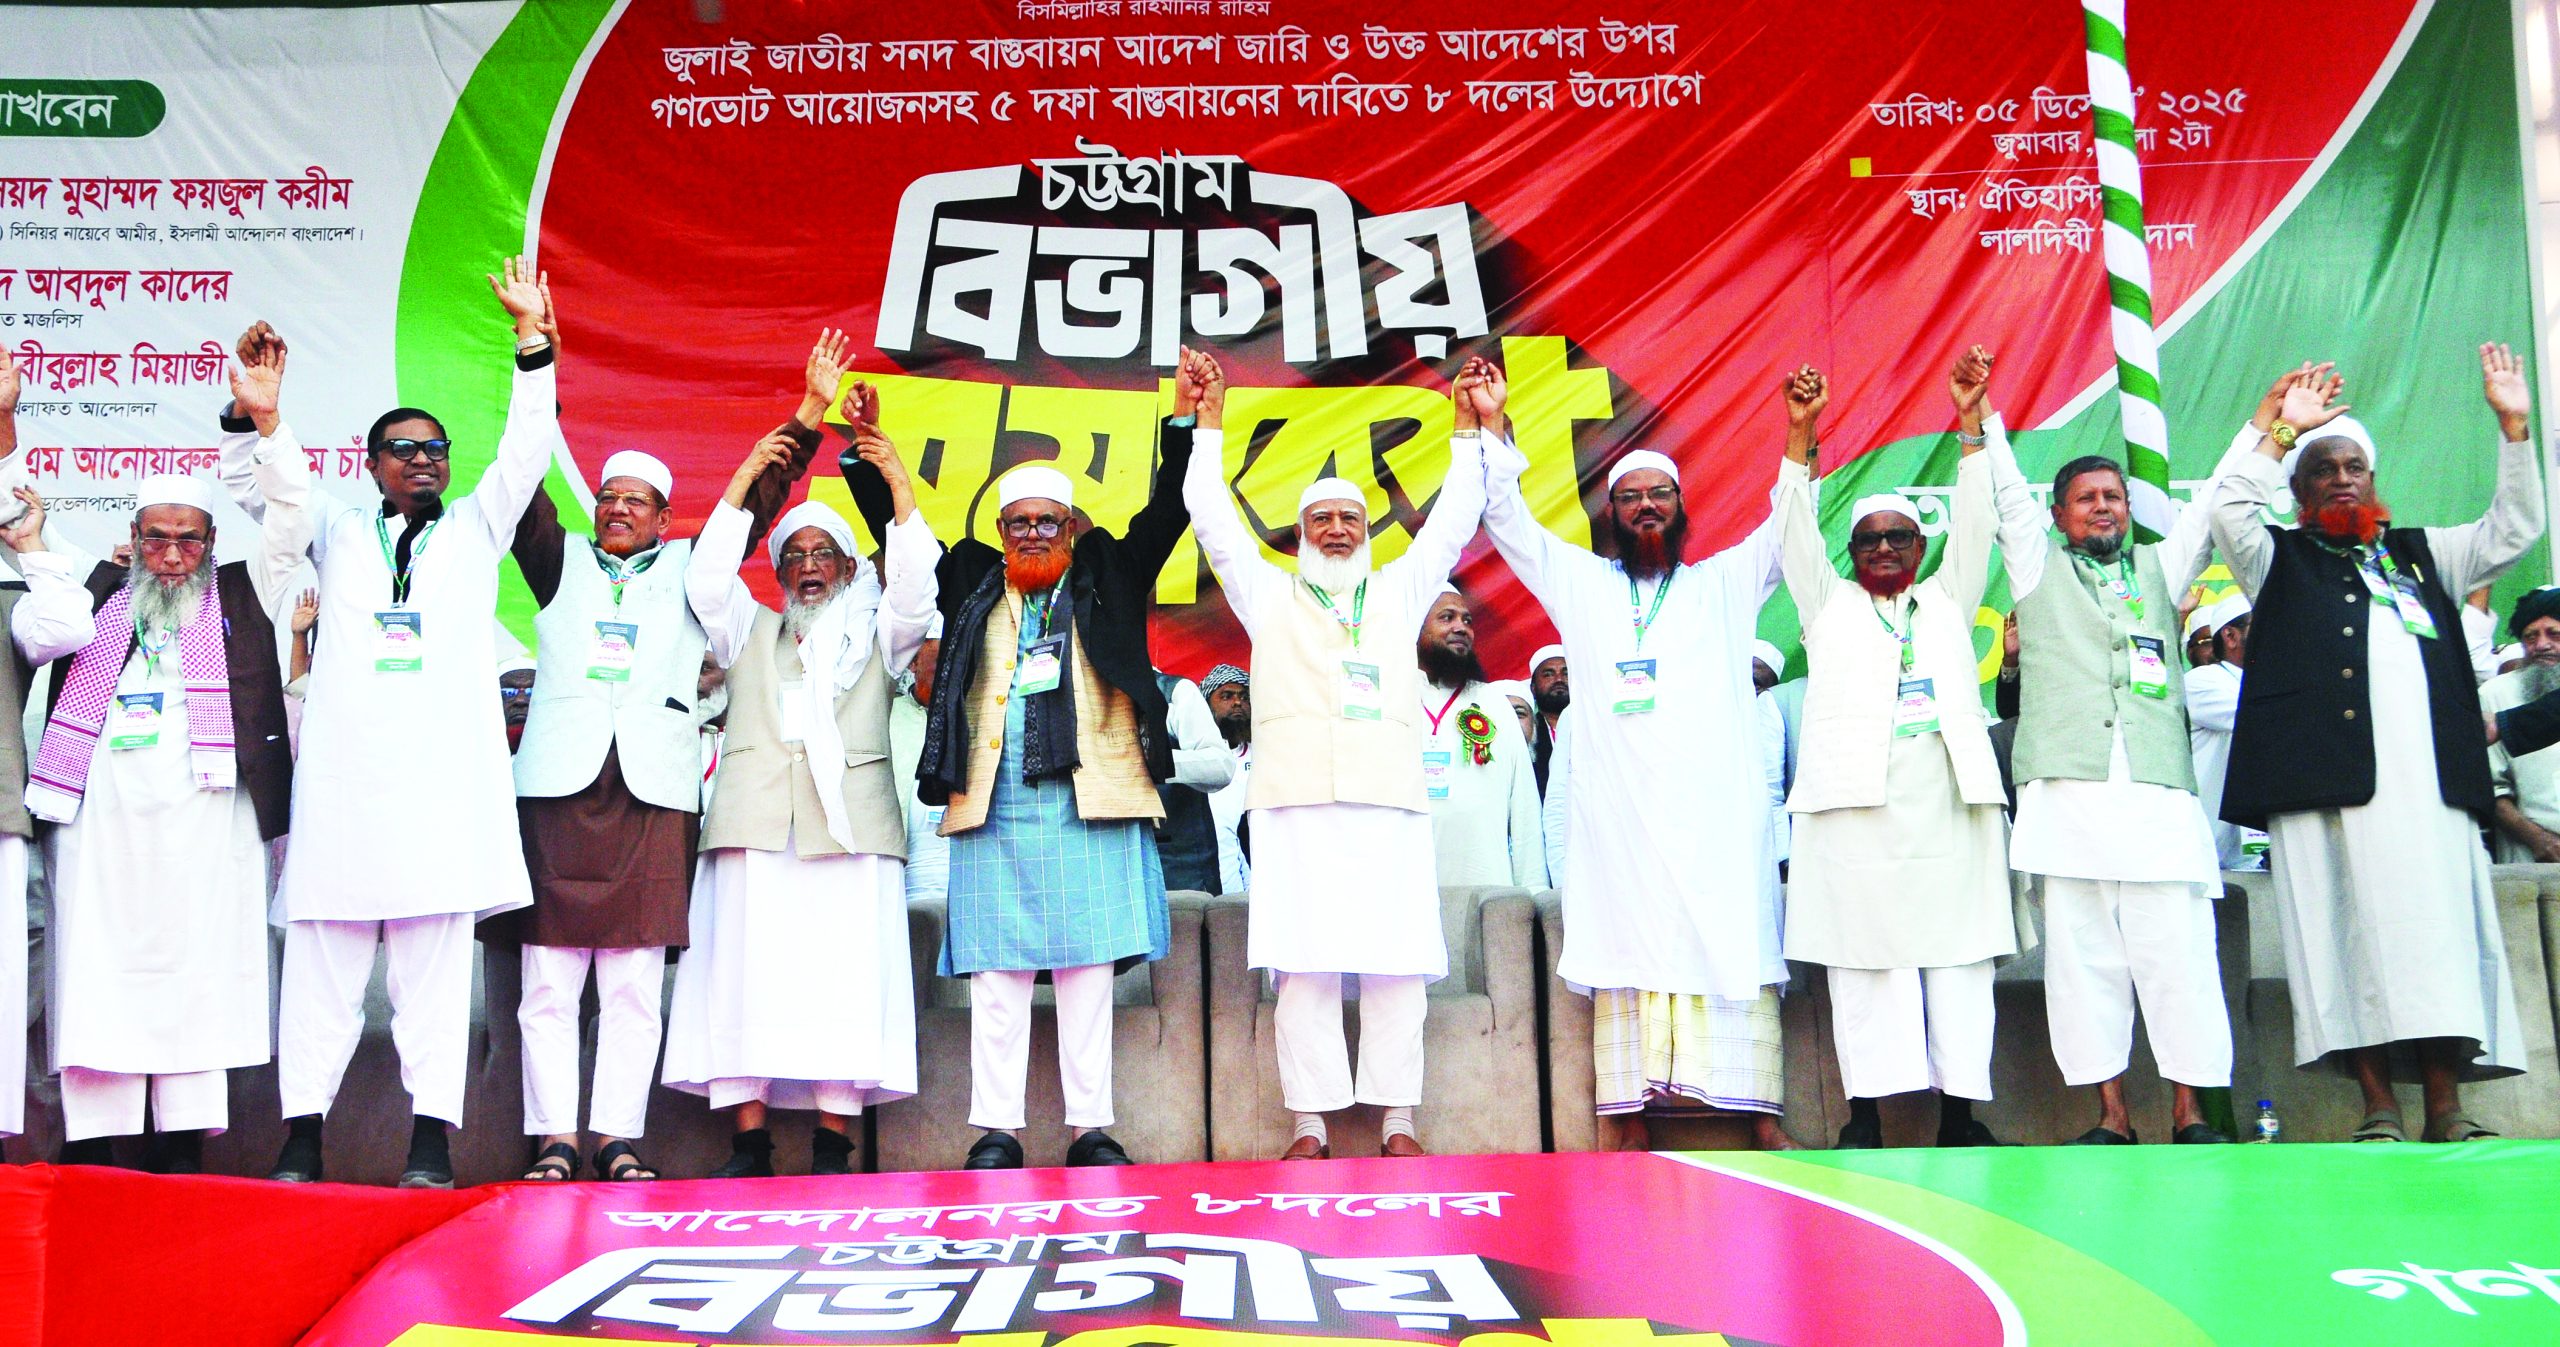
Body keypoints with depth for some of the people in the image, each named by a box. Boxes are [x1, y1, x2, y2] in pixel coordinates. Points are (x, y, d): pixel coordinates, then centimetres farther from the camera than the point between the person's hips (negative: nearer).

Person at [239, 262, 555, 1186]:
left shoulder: (476, 531, 19)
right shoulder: (337, 534, 20)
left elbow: (528, 450, 9)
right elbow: (284, 484, 3)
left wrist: (532, 339, 1)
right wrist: (260, 421, -18)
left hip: (444, 772, -1)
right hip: (343, 772, 1)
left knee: (437, 955, -4)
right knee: (322, 954, -1)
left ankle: (432, 1138, -4)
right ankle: (301, 1136, 2)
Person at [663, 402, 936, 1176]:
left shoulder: (874, 635, 22)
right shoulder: (750, 632, 25)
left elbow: (915, 587, 4)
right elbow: (707, 578, 9)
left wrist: (895, 479, -2)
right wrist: (746, 475, 4)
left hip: (848, 823, -1)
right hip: (755, 823, 1)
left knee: (843, 974, -9)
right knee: (745, 970, -7)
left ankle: (833, 1148, -8)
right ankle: (748, 1143, -6)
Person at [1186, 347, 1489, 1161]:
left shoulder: (1400, 592, 24)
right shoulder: (1269, 595, 20)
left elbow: (1455, 521, 21)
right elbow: (1212, 517, 15)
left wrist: (1472, 430, 15)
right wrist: (1211, 421, 11)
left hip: (1389, 797, 2)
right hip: (1299, 800, -1)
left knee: (1396, 966, -3)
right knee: (1303, 966, -7)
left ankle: (1398, 1123, 0)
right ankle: (1309, 1126, -4)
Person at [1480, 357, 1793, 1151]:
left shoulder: (1724, 583, 20)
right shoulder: (1581, 584, 20)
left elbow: (1789, 528, 13)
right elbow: (1508, 521, 17)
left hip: (1717, 805, 0)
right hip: (1619, 809, 0)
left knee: (1736, 946, -6)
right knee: (1625, 949, -4)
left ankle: (1761, 1114, -7)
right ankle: (1630, 1118, -5)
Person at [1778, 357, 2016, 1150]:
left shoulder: (1947, 601, 21)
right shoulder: (1831, 605, 17)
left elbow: (1975, 524, 13)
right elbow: (1797, 531, 8)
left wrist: (1972, 419, 4)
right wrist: (1799, 435, -4)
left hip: (1950, 802, 2)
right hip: (1857, 802, -2)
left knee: (1960, 954, -1)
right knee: (1862, 959, -4)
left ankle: (1960, 1111, 1)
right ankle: (1865, 1113, -3)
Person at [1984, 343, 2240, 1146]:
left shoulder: (2159, 568, 23)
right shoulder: (2040, 567, 18)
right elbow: (2006, 494, 9)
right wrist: (1977, 416, -1)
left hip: (2159, 793, 1)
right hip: (2068, 792, -1)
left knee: (2176, 952, -4)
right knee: (2083, 955, -2)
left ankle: (2190, 1115, 0)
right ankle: (2110, 1116, 3)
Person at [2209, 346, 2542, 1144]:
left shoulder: (2418, 555, 27)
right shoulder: (2282, 560, 16)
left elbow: (2512, 531, 23)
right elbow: (2229, 509, -1)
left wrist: (2514, 428, 16)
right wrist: (2284, 430, 3)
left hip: (2429, 778, 3)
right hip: (2327, 778, -3)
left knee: (2439, 927, -3)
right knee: (2350, 928, -8)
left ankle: (2446, 1109, -2)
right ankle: (2378, 1108, -7)